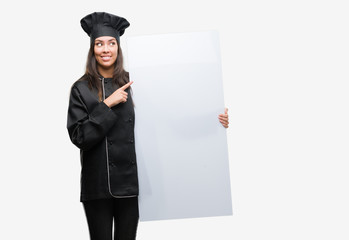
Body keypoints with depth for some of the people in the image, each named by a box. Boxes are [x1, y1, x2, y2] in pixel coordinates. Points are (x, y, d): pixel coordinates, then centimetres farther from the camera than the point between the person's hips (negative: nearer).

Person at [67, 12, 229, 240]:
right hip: (97, 184, -1)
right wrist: (107, 105, -16)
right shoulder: (81, 89, 1)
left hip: (129, 181, 1)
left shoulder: (132, 83, 4)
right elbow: (79, 137, -8)